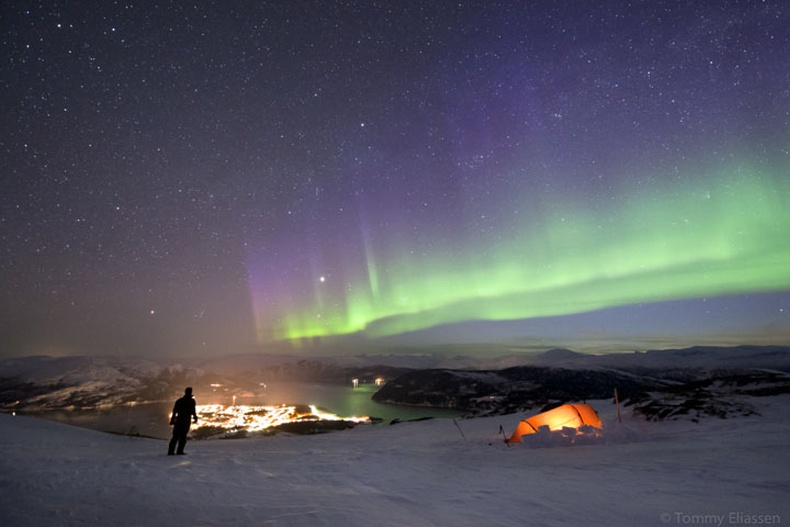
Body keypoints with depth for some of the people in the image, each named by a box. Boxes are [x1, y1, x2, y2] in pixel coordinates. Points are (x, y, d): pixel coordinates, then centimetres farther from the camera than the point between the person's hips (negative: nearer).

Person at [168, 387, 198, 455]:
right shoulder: (192, 401, -3)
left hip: (178, 420, 4)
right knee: (183, 436, 0)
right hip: (186, 421, -4)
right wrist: (195, 417, 6)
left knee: (175, 436, 9)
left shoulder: (179, 401, 11)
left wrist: (172, 420, 16)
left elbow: (174, 411, 11)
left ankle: (170, 451, 4)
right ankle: (180, 451, -6)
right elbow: (193, 411, -8)